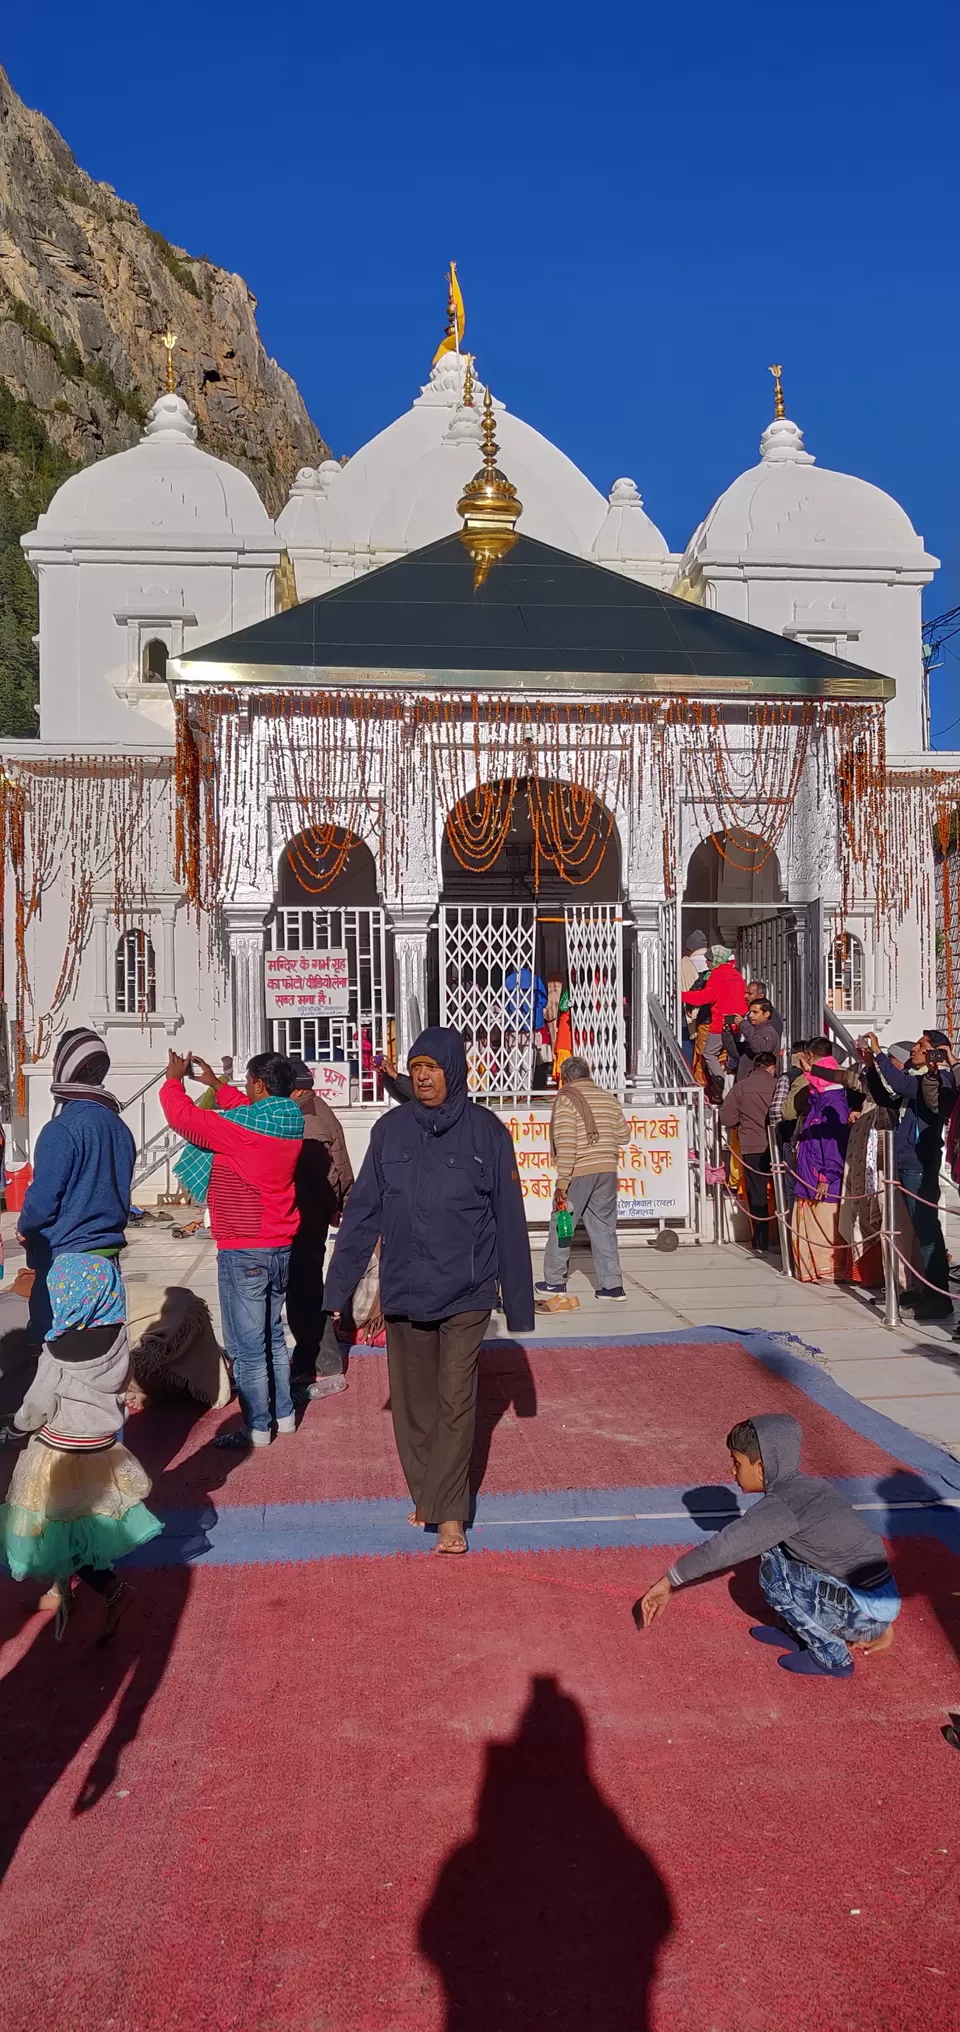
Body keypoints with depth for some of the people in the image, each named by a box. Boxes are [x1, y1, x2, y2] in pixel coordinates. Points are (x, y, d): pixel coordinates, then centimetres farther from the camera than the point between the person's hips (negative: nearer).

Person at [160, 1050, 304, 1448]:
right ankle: (284, 1414, 29)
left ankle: (257, 1428, 10)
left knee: (247, 1345, 2)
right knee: (272, 1334, 21)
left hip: (244, 1253, -8)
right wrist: (216, 1084, 23)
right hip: (281, 1248, 8)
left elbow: (181, 1115, -15)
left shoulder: (239, 1128, -20)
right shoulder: (290, 1121, 2)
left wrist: (173, 1079, 2)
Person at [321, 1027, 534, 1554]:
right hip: (403, 1290, 3)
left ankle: (450, 1514, 5)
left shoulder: (486, 1130, -4)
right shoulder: (390, 1129, 1)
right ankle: (424, 1494, 29)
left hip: (466, 1292, -2)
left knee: (456, 1401, -3)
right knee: (413, 1400, 11)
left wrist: (518, 1299, 0)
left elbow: (509, 1219, -1)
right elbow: (362, 1212, 4)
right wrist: (338, 1287, 3)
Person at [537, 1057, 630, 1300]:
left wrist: (562, 1181, -16)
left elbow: (565, 1143, -15)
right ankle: (612, 1285, 9)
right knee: (604, 1227, 11)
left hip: (578, 1173, -5)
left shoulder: (566, 1099, -7)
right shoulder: (609, 1099, 10)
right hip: (607, 1171, 5)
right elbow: (623, 1135, 13)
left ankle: (554, 1281, 17)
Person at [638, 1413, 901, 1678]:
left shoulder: (783, 1505, -16)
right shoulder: (812, 1487, 10)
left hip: (869, 1611, -9)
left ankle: (832, 1656, 1)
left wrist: (668, 1581, -8)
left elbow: (723, 1547, -18)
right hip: (882, 1601, 9)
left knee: (773, 1571, -6)